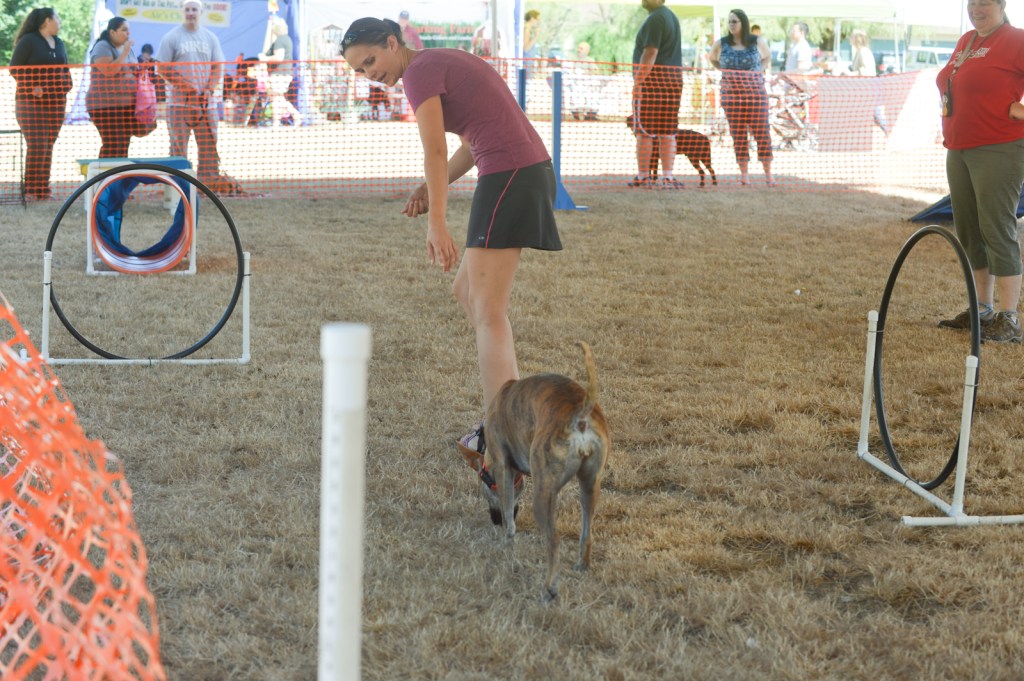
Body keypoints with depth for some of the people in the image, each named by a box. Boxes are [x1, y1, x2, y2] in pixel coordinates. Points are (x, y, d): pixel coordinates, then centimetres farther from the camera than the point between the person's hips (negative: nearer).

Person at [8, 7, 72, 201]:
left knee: (48, 147, 5)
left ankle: (44, 189, 8)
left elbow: (65, 69, 25)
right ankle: (31, 190, -9)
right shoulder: (28, 41, -6)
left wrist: (67, 85, 6)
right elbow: (15, 69, -8)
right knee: (36, 146, -12)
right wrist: (31, 88, -18)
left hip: (56, 102, 6)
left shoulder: (59, 43, 16)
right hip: (32, 101, -6)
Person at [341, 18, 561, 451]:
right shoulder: (444, 63, 21)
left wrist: (437, 226, -25)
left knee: (487, 314, -11)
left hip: (509, 178, -9)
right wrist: (431, 189, 8)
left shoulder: (418, 72, -7)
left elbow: (435, 152, -19)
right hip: (530, 174, 9)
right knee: (466, 291, 19)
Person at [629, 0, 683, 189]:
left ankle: (643, 177, -1)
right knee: (667, 132, 6)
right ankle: (668, 177, 3)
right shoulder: (671, 16, 19)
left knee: (644, 131, -3)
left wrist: (637, 82, -17)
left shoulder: (655, 19, -11)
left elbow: (650, 54, -17)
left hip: (653, 79, -9)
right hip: (673, 78, 9)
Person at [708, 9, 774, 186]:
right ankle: (744, 173, 8)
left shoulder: (758, 42, 1)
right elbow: (712, 59, 22)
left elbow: (767, 57, 20)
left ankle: (768, 173, 2)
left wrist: (760, 72, 4)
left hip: (756, 93, -1)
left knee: (762, 132, -3)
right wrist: (726, 71, 8)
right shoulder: (721, 44, 3)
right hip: (732, 94, 1)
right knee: (738, 135, 2)